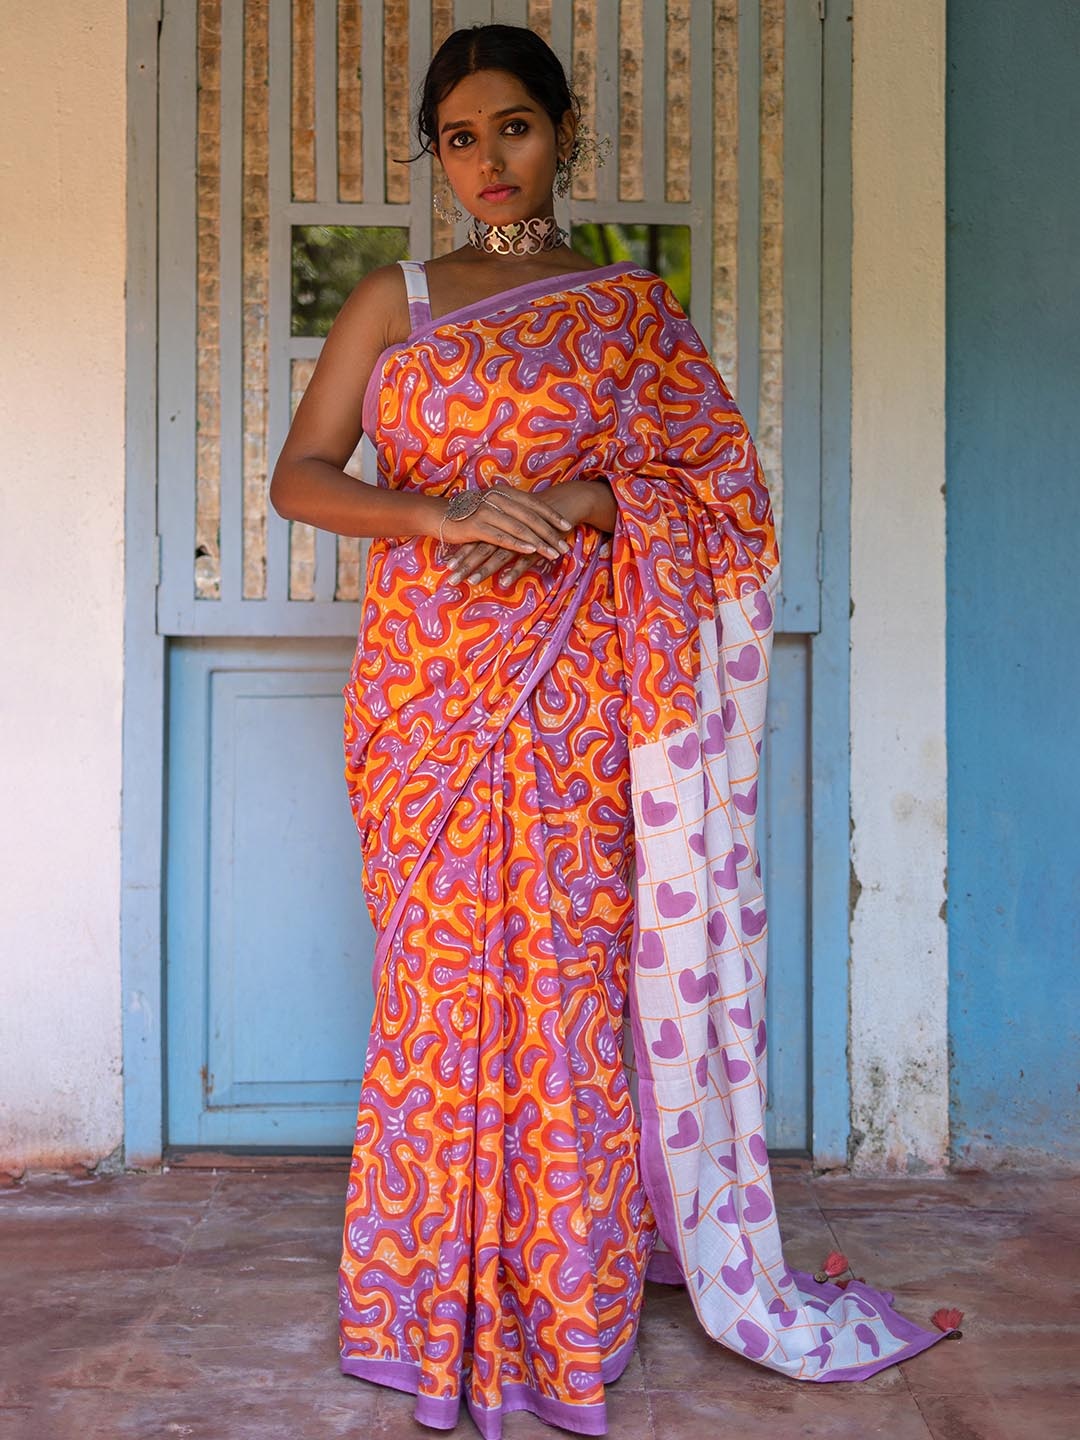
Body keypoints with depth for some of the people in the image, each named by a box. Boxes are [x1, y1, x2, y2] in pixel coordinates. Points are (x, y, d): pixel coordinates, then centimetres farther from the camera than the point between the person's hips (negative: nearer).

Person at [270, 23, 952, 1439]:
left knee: (572, 961, -1)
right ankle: (441, 1298, 15)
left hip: (574, 682, -1)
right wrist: (448, 514, -16)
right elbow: (299, 475, 2)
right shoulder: (393, 302, 12)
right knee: (440, 963, 1)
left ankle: (566, 1296, 12)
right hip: (428, 681, 1)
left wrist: (571, 505, -15)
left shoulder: (634, 307, 11)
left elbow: (713, 473, 2)